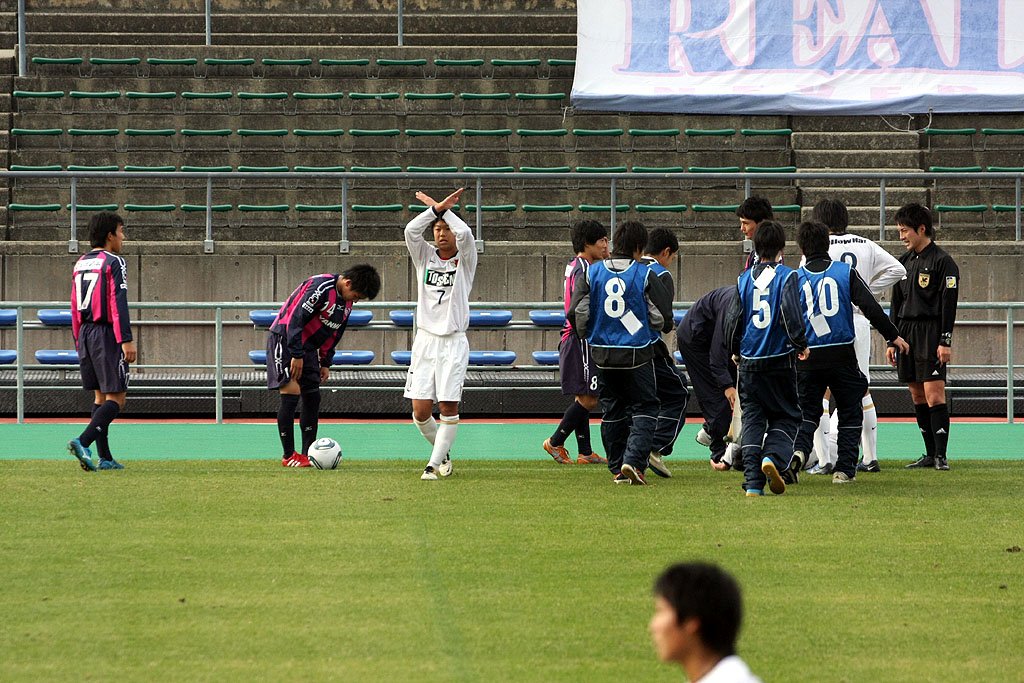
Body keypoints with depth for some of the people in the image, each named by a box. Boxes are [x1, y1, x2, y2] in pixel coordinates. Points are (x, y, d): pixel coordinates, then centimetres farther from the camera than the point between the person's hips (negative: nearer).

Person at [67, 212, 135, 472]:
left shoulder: (80, 264, 15)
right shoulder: (113, 263, -9)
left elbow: (75, 307, 16)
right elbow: (118, 303, -17)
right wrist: (126, 340, -19)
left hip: (86, 334, 8)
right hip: (107, 334, -8)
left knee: (100, 396, 12)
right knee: (116, 398, -7)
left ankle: (105, 458, 11)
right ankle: (83, 442, -23)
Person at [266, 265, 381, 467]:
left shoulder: (346, 302, 6)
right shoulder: (321, 287, -23)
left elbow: (334, 333, 17)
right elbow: (295, 318, -25)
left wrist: (325, 363, 13)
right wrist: (296, 355, -23)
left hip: (307, 346, 9)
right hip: (285, 338, -9)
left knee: (312, 396, 4)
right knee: (291, 392, -14)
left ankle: (308, 454, 8)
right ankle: (288, 456, -10)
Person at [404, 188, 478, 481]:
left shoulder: (465, 260, 3)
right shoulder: (425, 257, 9)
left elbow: (464, 232, -17)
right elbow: (411, 231, -10)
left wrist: (443, 207, -7)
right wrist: (436, 208, -14)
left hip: (453, 343, -2)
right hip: (425, 340, 2)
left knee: (449, 407, -7)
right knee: (420, 411, -3)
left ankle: (434, 463, 2)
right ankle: (442, 451, 23)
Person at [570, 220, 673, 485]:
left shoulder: (591, 273, 0)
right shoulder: (644, 275, -8)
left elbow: (577, 313, -2)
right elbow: (661, 316, -5)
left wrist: (586, 336, 17)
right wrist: (648, 331, 18)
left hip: (602, 354, 3)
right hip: (637, 354, -3)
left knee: (612, 411, 15)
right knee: (644, 409, 5)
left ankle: (618, 469, 16)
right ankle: (633, 461, -14)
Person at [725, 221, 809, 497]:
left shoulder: (744, 279, 5)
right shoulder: (786, 276, -7)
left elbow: (732, 321, 7)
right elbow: (791, 314, -18)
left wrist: (735, 351, 24)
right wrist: (801, 344, -2)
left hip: (749, 362, 3)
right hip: (780, 360, -3)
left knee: (752, 419, 8)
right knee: (786, 417, 10)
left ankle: (753, 481, -5)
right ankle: (774, 456, -19)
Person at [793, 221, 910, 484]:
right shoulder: (845, 272, 1)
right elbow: (871, 307, -3)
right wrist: (893, 336, 5)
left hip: (807, 356, 1)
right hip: (842, 354, -1)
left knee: (806, 412, 10)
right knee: (850, 413, 12)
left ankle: (798, 450, -18)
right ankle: (844, 469, 6)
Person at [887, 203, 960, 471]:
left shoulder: (942, 262, -5)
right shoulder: (904, 262, 16)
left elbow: (948, 305, -9)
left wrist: (945, 341, -15)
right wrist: (892, 341, 16)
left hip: (931, 334, -7)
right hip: (905, 333, 7)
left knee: (934, 395, -12)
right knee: (917, 396, 6)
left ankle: (942, 455, -12)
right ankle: (930, 454, 11)